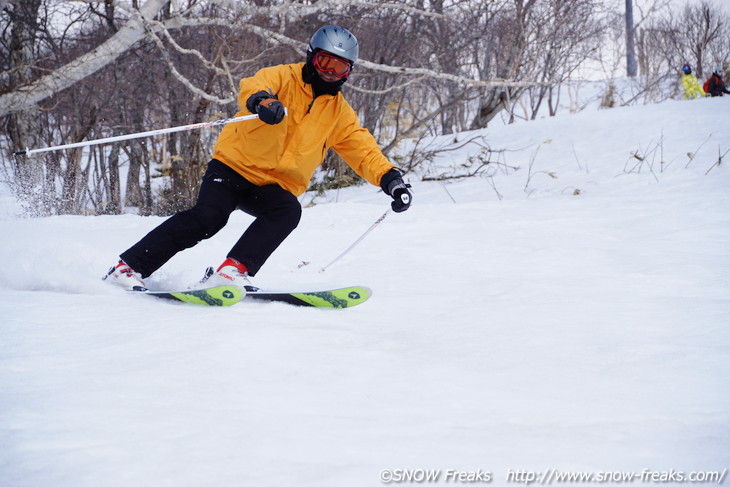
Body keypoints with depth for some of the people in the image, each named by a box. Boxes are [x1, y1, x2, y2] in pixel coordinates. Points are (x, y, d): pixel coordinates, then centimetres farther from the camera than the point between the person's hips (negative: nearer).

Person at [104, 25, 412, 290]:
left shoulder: (339, 113, 11)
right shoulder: (284, 78, -3)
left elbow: (363, 150, 10)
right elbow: (252, 88, -23)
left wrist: (390, 178, -10)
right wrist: (262, 101, -48)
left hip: (276, 186, 4)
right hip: (235, 165, -4)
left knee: (288, 211, -29)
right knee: (208, 217, -25)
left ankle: (231, 273, -33)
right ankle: (129, 267, -19)